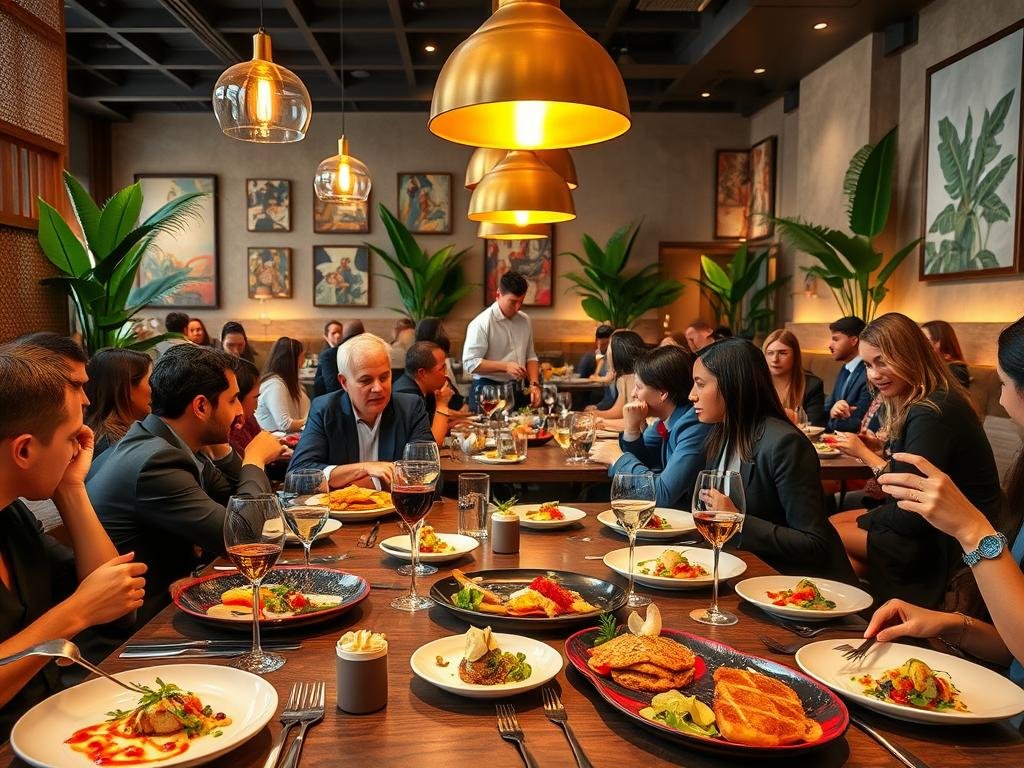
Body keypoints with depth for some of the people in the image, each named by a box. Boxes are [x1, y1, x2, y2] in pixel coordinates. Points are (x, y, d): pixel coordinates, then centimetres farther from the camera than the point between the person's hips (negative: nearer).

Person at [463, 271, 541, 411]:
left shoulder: (525, 321, 10)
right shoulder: (481, 323, -11)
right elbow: (469, 363, -15)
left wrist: (534, 384, 0)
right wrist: (505, 366, -21)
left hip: (518, 392, 6)